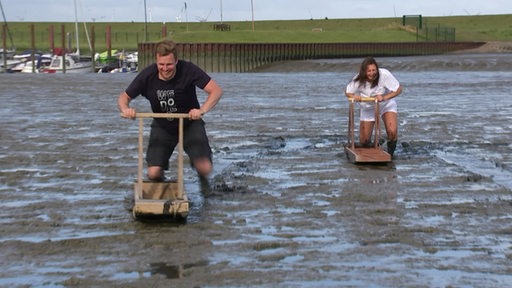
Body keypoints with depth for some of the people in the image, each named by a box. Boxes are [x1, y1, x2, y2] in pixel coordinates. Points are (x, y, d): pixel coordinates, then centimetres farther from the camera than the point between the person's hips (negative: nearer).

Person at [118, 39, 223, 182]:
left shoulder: (188, 70, -24)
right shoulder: (147, 75, -18)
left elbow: (216, 90, -28)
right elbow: (124, 97, -6)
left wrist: (202, 110, -46)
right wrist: (125, 109, -31)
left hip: (190, 124, -1)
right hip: (162, 126, 2)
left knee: (205, 168, -18)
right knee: (153, 173, -14)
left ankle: (203, 181, 24)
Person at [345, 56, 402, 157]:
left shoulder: (384, 74, -29)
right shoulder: (358, 80, -23)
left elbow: (398, 89, -23)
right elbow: (347, 92, -8)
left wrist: (384, 97, -38)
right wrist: (354, 96, -32)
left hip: (386, 105, -2)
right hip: (368, 108, 2)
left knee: (392, 132, -26)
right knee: (364, 141, 1)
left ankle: (390, 153, 3)